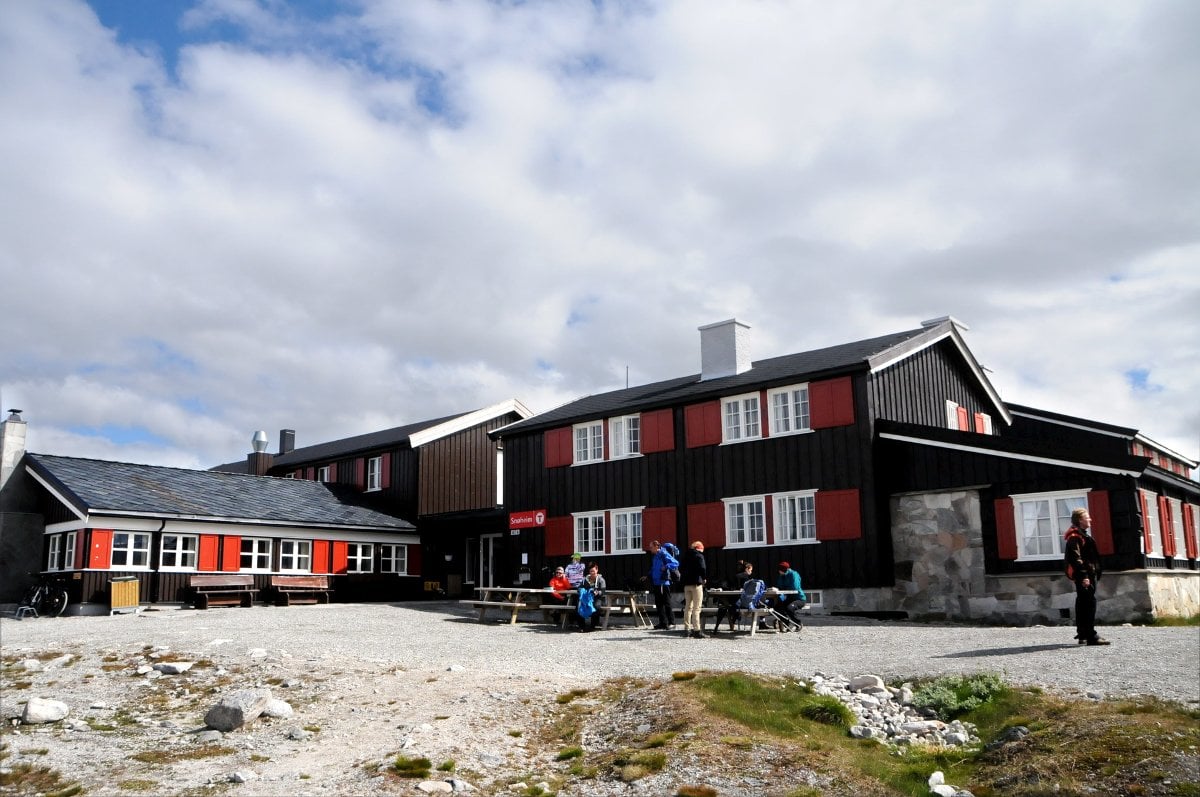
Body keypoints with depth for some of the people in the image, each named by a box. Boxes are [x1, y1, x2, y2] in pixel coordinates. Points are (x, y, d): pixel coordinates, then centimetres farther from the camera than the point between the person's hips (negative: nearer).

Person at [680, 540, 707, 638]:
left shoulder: (686, 556, 14)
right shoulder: (699, 556, -7)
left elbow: (680, 568, 17)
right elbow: (702, 568, -17)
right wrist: (704, 578, -3)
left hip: (686, 583, 7)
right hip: (696, 583, -7)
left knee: (688, 606, 13)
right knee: (696, 608, -6)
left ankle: (687, 628, 14)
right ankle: (696, 630, -10)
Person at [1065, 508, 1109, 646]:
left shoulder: (1083, 535, 22)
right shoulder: (1075, 536, -12)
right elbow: (1076, 558, -20)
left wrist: (1094, 575, 24)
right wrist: (1083, 576, -25)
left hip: (1089, 574, 11)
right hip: (1084, 576, -11)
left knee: (1083, 604, 12)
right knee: (1089, 603, -12)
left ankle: (1083, 635, 17)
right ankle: (1091, 636, -14)